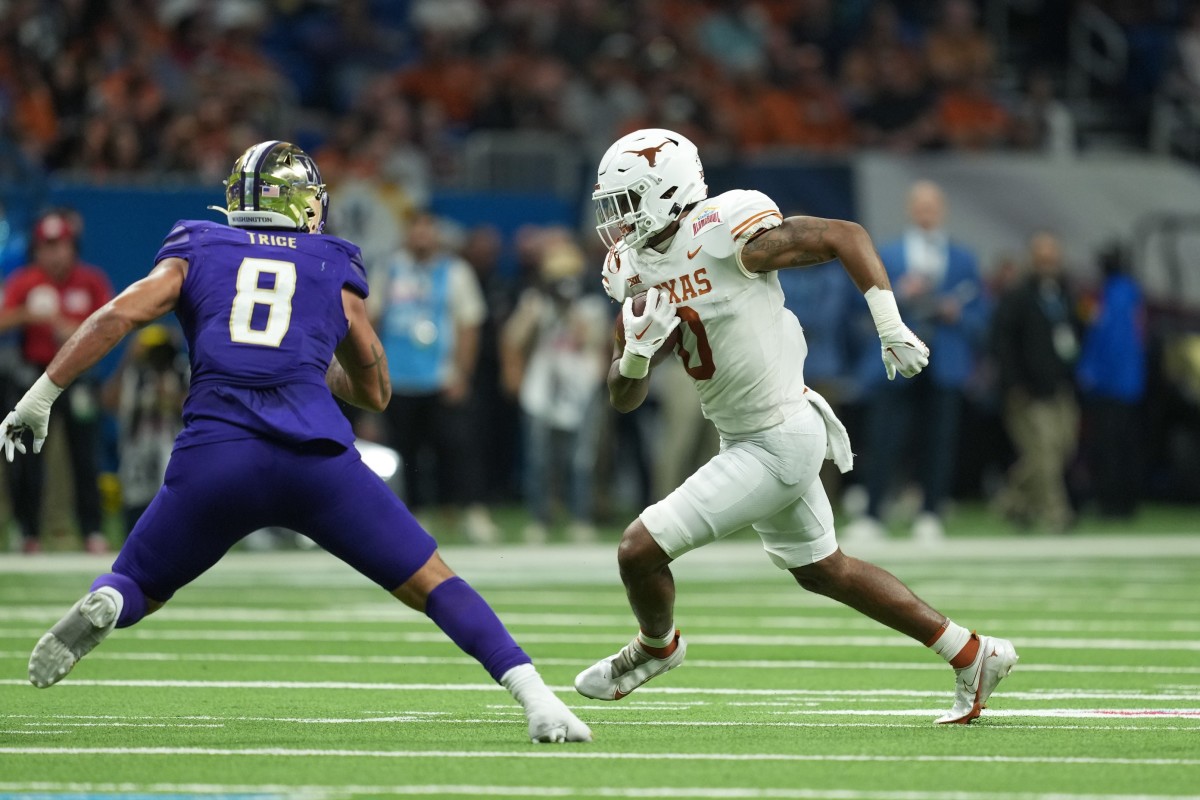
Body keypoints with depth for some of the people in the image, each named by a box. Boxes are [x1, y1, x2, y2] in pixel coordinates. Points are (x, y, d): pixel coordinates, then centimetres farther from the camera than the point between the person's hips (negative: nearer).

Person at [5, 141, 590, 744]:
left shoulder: (197, 252, 20)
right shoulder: (334, 271, 21)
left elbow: (119, 315, 4)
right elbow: (374, 392, 29)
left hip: (214, 458, 0)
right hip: (316, 458, 0)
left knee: (137, 588, 19)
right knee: (433, 585, 9)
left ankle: (101, 605, -17)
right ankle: (537, 701, -9)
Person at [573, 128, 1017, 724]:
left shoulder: (723, 237, -21)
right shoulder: (637, 271, 3)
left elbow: (845, 236, -16)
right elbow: (623, 397, 7)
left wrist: (891, 330, -20)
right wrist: (637, 348, -15)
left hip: (779, 442, -9)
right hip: (744, 440, 9)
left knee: (640, 550, -8)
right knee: (823, 571, 22)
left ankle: (657, 645, 26)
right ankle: (971, 655, 33)